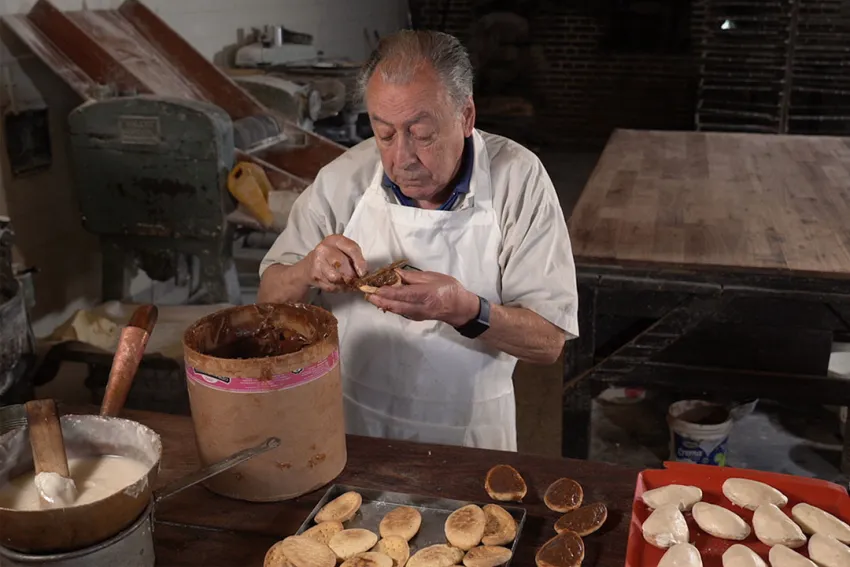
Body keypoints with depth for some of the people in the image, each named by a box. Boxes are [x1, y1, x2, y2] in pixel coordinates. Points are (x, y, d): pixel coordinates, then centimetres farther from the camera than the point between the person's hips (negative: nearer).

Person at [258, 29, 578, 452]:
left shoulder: (518, 178, -10)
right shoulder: (342, 178, -4)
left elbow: (550, 341, -10)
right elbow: (269, 300, 4)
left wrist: (467, 310, -27)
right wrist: (307, 271, -17)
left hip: (469, 433, 1)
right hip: (351, 430, -1)